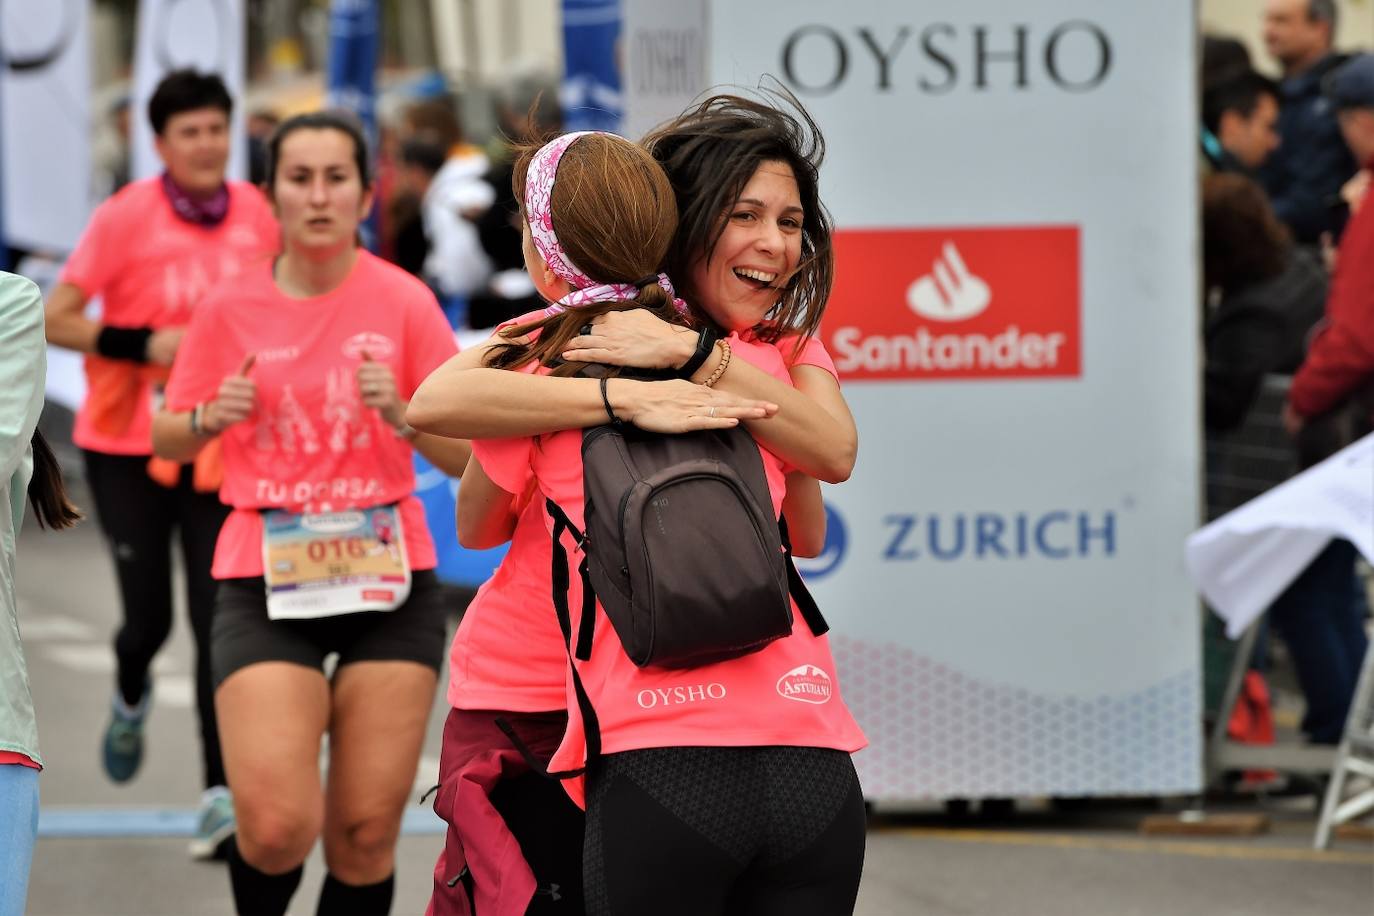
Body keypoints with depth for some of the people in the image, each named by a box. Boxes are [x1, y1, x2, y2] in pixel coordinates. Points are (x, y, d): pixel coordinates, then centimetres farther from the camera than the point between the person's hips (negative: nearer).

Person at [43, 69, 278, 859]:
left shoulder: (255, 215, 0)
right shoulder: (127, 217, -11)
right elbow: (55, 320, -11)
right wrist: (143, 345, -20)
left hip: (220, 448, 2)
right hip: (128, 446, -2)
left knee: (219, 622, -7)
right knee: (149, 618, 1)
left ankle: (221, 793, -5)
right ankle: (131, 699, 38)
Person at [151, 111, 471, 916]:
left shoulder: (404, 302, -1)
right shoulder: (230, 310, 2)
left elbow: (465, 457, 0)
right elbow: (168, 440, 13)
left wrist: (400, 413, -18)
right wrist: (210, 418, -8)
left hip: (388, 580, 0)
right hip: (265, 579, 0)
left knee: (366, 833, -1)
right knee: (276, 827, -14)